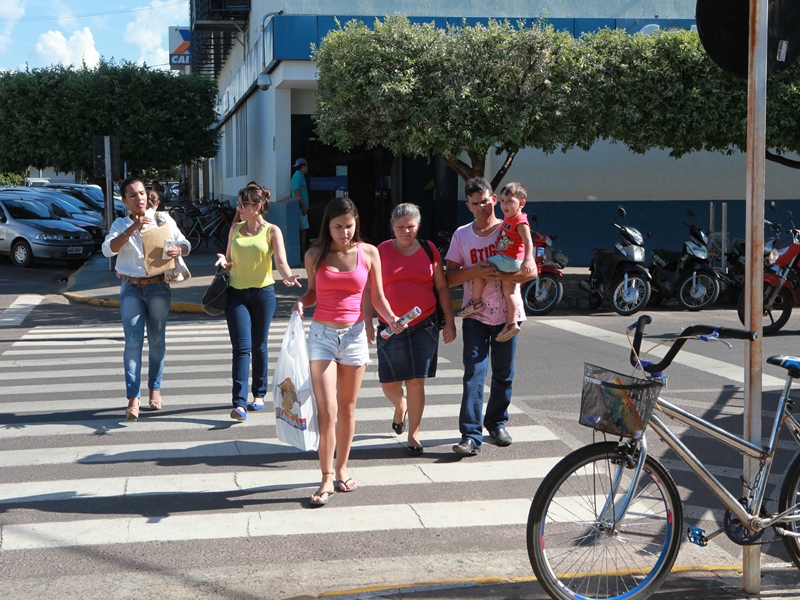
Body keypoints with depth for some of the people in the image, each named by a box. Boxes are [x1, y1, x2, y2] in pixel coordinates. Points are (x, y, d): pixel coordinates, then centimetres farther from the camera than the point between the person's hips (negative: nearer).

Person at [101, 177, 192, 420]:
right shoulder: (120, 225, 5)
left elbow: (185, 244, 3)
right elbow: (108, 249, -11)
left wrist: (178, 250, -21)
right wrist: (132, 228, -20)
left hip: (158, 286, 1)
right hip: (131, 288, 0)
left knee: (157, 340, 8)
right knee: (133, 341, -8)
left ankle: (155, 388, 24)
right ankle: (133, 397, -10)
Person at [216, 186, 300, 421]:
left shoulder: (272, 231, -2)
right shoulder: (235, 230, 9)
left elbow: (281, 261, -13)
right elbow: (229, 261, 16)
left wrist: (287, 276, -34)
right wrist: (224, 261, -8)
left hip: (263, 293, -2)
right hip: (236, 293, 2)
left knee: (259, 346, 8)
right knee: (241, 347, -9)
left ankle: (259, 394, 27)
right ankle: (239, 403, -15)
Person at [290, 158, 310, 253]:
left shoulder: (300, 176, 16)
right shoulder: (298, 176, -14)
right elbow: (296, 192, -21)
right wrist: (303, 206, -20)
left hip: (301, 207, 10)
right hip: (301, 207, -10)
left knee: (303, 229, 11)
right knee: (303, 229, -8)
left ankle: (302, 250, 15)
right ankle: (303, 251, -6)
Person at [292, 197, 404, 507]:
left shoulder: (369, 253, 0)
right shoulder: (315, 255, 0)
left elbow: (378, 297, 4)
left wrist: (392, 319, -13)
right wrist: (301, 303, -9)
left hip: (354, 334, 1)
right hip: (322, 334, -1)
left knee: (347, 408, 11)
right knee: (327, 410, -8)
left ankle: (341, 469, 26)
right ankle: (327, 478, 0)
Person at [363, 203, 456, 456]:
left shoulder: (428, 250, 5)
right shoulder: (382, 251, 1)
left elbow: (442, 287, 9)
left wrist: (450, 321, 5)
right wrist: (368, 323, -3)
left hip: (424, 326, 0)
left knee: (416, 382, -1)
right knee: (389, 385, 3)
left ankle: (413, 435, 13)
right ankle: (400, 406, 39)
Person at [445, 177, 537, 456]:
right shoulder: (461, 235, 5)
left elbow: (531, 271, -10)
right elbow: (450, 277, 1)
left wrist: (498, 274, -22)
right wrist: (475, 271, -17)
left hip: (507, 315, 0)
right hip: (476, 315, 0)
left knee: (503, 374, 11)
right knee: (474, 373, -10)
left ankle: (497, 423, 30)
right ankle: (471, 436, -12)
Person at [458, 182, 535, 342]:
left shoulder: (520, 221, -16)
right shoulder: (507, 218, 12)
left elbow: (528, 241, -25)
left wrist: (528, 260, -35)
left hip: (509, 260, -10)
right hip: (505, 260, 10)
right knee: (508, 290, 10)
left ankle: (475, 302, -1)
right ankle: (511, 323, 11)